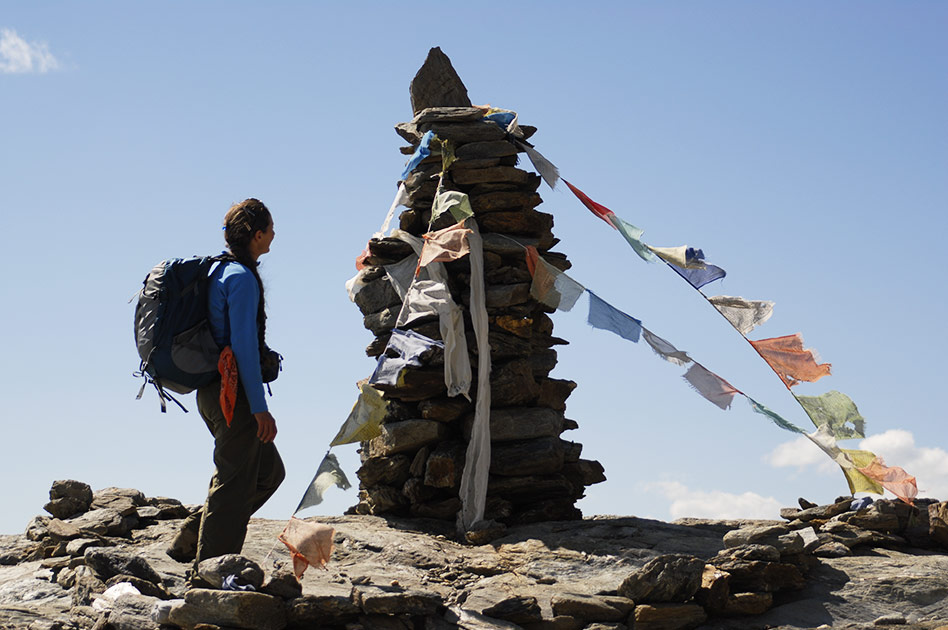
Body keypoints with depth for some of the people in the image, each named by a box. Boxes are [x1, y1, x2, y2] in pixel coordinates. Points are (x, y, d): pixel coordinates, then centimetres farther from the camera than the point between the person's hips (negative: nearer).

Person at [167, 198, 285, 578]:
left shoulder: (221, 270, 16)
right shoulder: (242, 277, -14)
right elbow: (243, 346, -19)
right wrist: (259, 408, -19)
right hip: (232, 391, -10)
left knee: (268, 471, 16)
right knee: (233, 483, -3)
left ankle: (190, 541, 16)